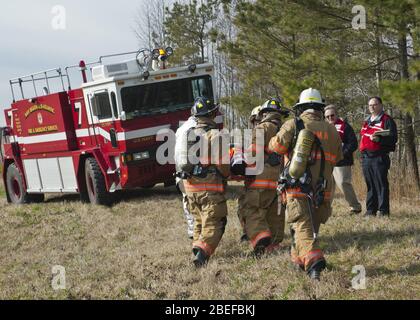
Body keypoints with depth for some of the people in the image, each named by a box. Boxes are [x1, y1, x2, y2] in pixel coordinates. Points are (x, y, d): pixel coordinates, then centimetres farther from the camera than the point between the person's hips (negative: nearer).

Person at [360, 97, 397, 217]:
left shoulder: (387, 120, -2)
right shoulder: (367, 121, 20)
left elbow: (393, 138, -10)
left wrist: (379, 139, -26)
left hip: (379, 157, -7)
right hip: (366, 157, 7)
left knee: (381, 184, -6)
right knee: (370, 185, 10)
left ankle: (383, 211, -3)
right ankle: (370, 210, 15)